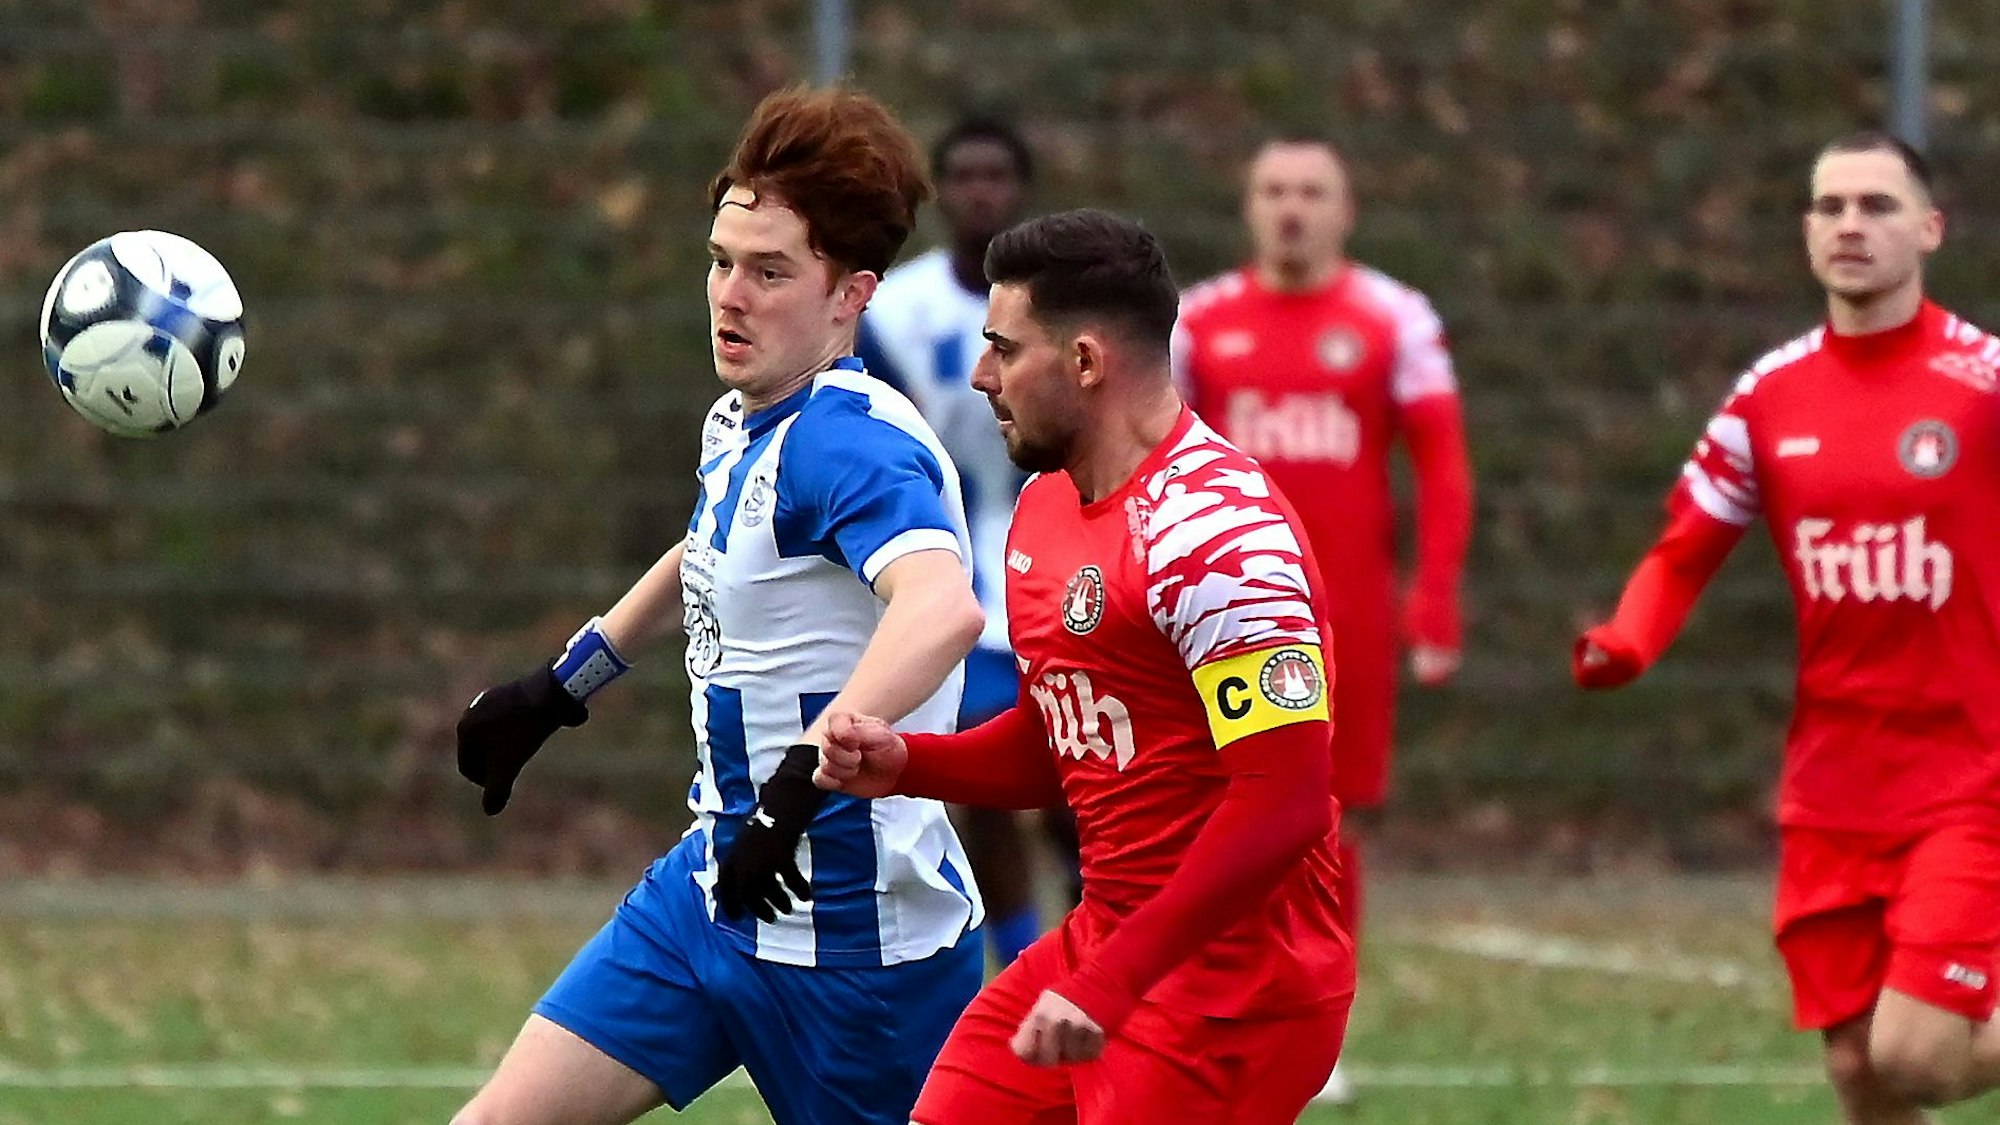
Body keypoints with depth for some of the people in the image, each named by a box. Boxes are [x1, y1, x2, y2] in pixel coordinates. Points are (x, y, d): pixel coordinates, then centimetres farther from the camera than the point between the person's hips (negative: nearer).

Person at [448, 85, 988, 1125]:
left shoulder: (851, 443, -21)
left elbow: (942, 610, -42)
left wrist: (798, 785, -47)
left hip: (852, 933, -9)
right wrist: (560, 686, 36)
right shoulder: (738, 426, 8)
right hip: (713, 886, 9)